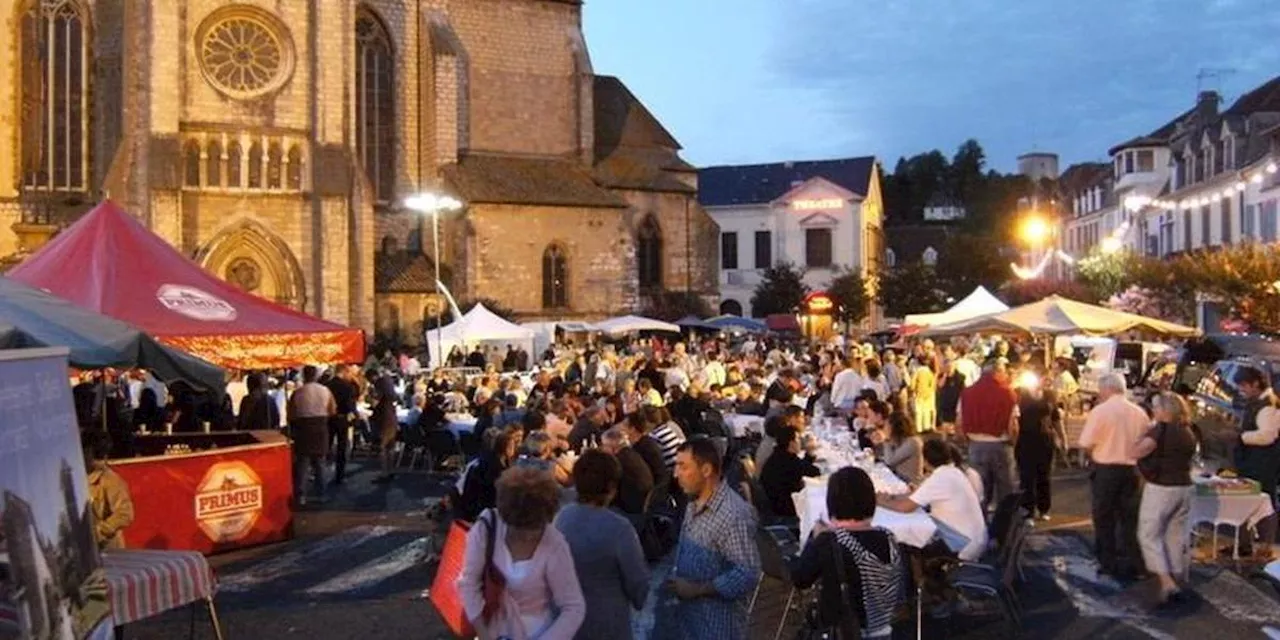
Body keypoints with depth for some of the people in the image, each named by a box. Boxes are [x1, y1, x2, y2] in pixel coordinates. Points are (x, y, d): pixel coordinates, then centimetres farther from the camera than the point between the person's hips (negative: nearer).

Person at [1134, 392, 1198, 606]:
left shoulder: (1161, 429, -16)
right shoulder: (1189, 432, 8)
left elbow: (1137, 452, -24)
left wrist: (1145, 435, -9)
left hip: (1160, 488, -7)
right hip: (1184, 487, 8)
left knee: (1149, 535, -1)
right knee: (1176, 536, 15)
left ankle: (1167, 583, -10)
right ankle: (1175, 579, 22)